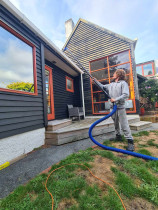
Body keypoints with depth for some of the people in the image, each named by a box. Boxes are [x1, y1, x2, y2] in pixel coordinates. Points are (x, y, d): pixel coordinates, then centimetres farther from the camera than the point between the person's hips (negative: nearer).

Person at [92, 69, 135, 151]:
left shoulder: (123, 83, -2)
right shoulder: (111, 84, 16)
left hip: (120, 107, -6)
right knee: (115, 123, 15)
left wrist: (115, 99, -18)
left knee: (124, 124, -5)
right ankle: (118, 136, 32)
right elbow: (102, 87, 27)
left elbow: (126, 95, -13)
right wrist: (96, 80, 27)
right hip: (112, 107, 6)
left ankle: (130, 141, 5)